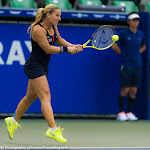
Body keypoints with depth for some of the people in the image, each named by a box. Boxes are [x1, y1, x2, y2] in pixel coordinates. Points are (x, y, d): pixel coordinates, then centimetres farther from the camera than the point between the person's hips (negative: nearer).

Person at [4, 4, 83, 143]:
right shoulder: (38, 29, -22)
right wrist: (66, 49, -18)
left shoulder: (52, 27, 5)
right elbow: (47, 49, -22)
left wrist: (73, 46, 3)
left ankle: (13, 121, 37)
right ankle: (53, 130, -24)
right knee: (46, 96, -18)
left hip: (43, 68, 10)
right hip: (34, 67, -10)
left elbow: (59, 40, 19)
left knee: (30, 96, 20)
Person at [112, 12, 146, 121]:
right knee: (125, 90, -5)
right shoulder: (124, 34, -4)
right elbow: (114, 46, 1)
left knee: (133, 91, 4)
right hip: (126, 66, -4)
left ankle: (129, 113, 12)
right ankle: (121, 113, 5)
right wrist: (123, 54, 0)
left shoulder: (141, 34, 10)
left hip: (138, 66, 4)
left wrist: (137, 53, 11)